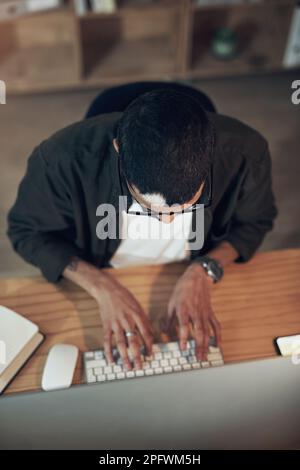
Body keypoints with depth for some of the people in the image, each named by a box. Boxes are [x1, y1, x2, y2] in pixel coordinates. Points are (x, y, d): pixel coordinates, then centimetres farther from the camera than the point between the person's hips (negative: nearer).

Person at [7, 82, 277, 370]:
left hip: (195, 280, 2)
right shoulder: (62, 159, -33)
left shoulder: (244, 151, -28)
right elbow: (27, 232, -14)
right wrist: (102, 288, -26)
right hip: (99, 279, -1)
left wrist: (204, 271, -24)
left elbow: (255, 222, -6)